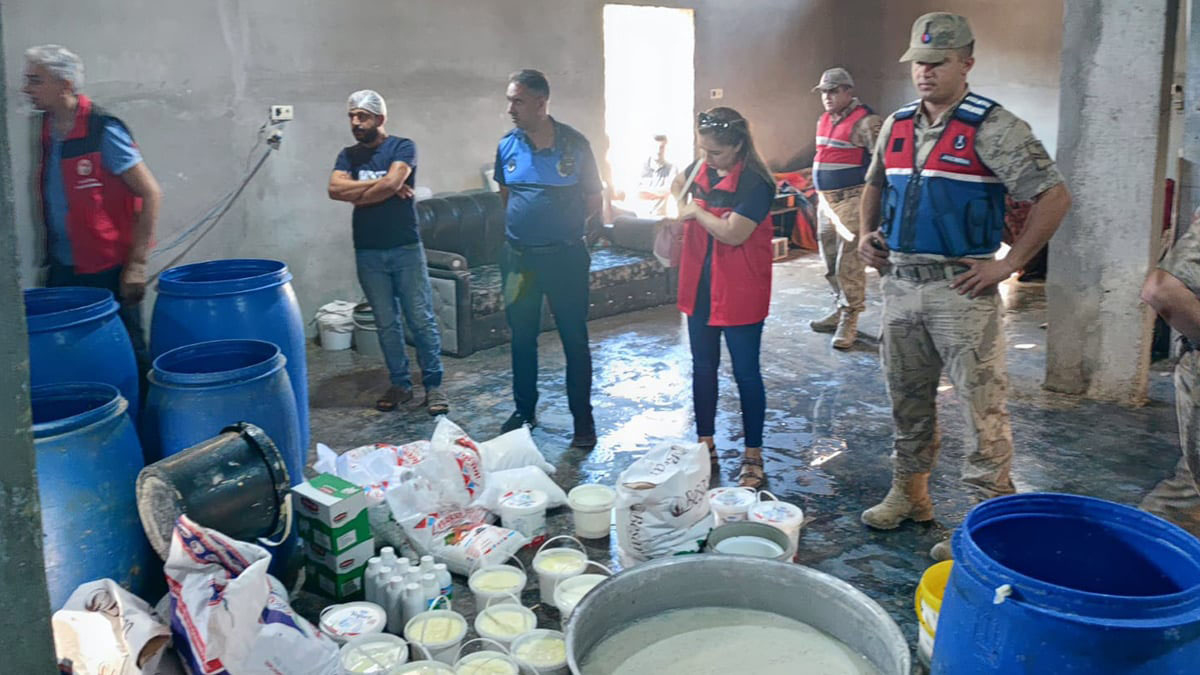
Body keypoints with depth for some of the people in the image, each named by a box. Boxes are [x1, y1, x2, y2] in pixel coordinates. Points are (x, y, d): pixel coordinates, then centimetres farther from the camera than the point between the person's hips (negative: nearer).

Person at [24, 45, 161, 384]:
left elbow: (150, 194, -14)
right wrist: (49, 257, 8)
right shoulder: (43, 130, 6)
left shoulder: (103, 131, -13)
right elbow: (49, 200, 17)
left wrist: (137, 263, -15)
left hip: (108, 270, -6)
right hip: (62, 270, 6)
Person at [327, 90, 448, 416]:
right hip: (368, 253, 4)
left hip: (406, 248, -4)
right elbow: (335, 189, -9)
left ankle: (433, 385, 8)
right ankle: (400, 384, 20)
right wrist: (380, 185, -14)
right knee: (387, 324, 10)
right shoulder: (348, 155, 9)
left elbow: (392, 183, -20)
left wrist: (357, 195, -6)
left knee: (421, 320, -1)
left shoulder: (402, 147, -3)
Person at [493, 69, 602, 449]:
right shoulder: (507, 146, 1)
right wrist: (520, 224, 10)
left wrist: (571, 226, -7)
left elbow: (593, 200, 0)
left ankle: (583, 419, 15)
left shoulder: (575, 145, -8)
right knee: (521, 337, 13)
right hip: (518, 257, 4)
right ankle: (524, 410, 30)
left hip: (564, 256, -3)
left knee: (575, 339, 3)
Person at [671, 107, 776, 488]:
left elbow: (733, 233, -27)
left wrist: (696, 212, -13)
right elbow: (678, 184, 24)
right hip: (700, 284, 7)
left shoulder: (755, 182, -19)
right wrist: (675, 206, 5)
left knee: (745, 372, 3)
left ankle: (753, 456, 15)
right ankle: (705, 443, 30)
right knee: (703, 366, 15)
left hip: (740, 291, -7)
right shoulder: (702, 169, 3)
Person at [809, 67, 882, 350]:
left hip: (851, 200, -9)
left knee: (848, 263, -9)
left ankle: (849, 321, -2)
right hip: (826, 200, 9)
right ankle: (839, 310, 29)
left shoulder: (865, 122, -13)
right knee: (830, 261, 16)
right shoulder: (824, 121, 14)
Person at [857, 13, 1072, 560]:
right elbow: (874, 186, 27)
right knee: (907, 397, 16)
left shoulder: (992, 128, -10)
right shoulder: (896, 126, 10)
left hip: (961, 289, -6)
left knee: (982, 405, -2)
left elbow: (1054, 197, -14)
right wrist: (866, 235, 11)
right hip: (898, 283, 7)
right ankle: (909, 492, 32)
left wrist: (1008, 265, -14)